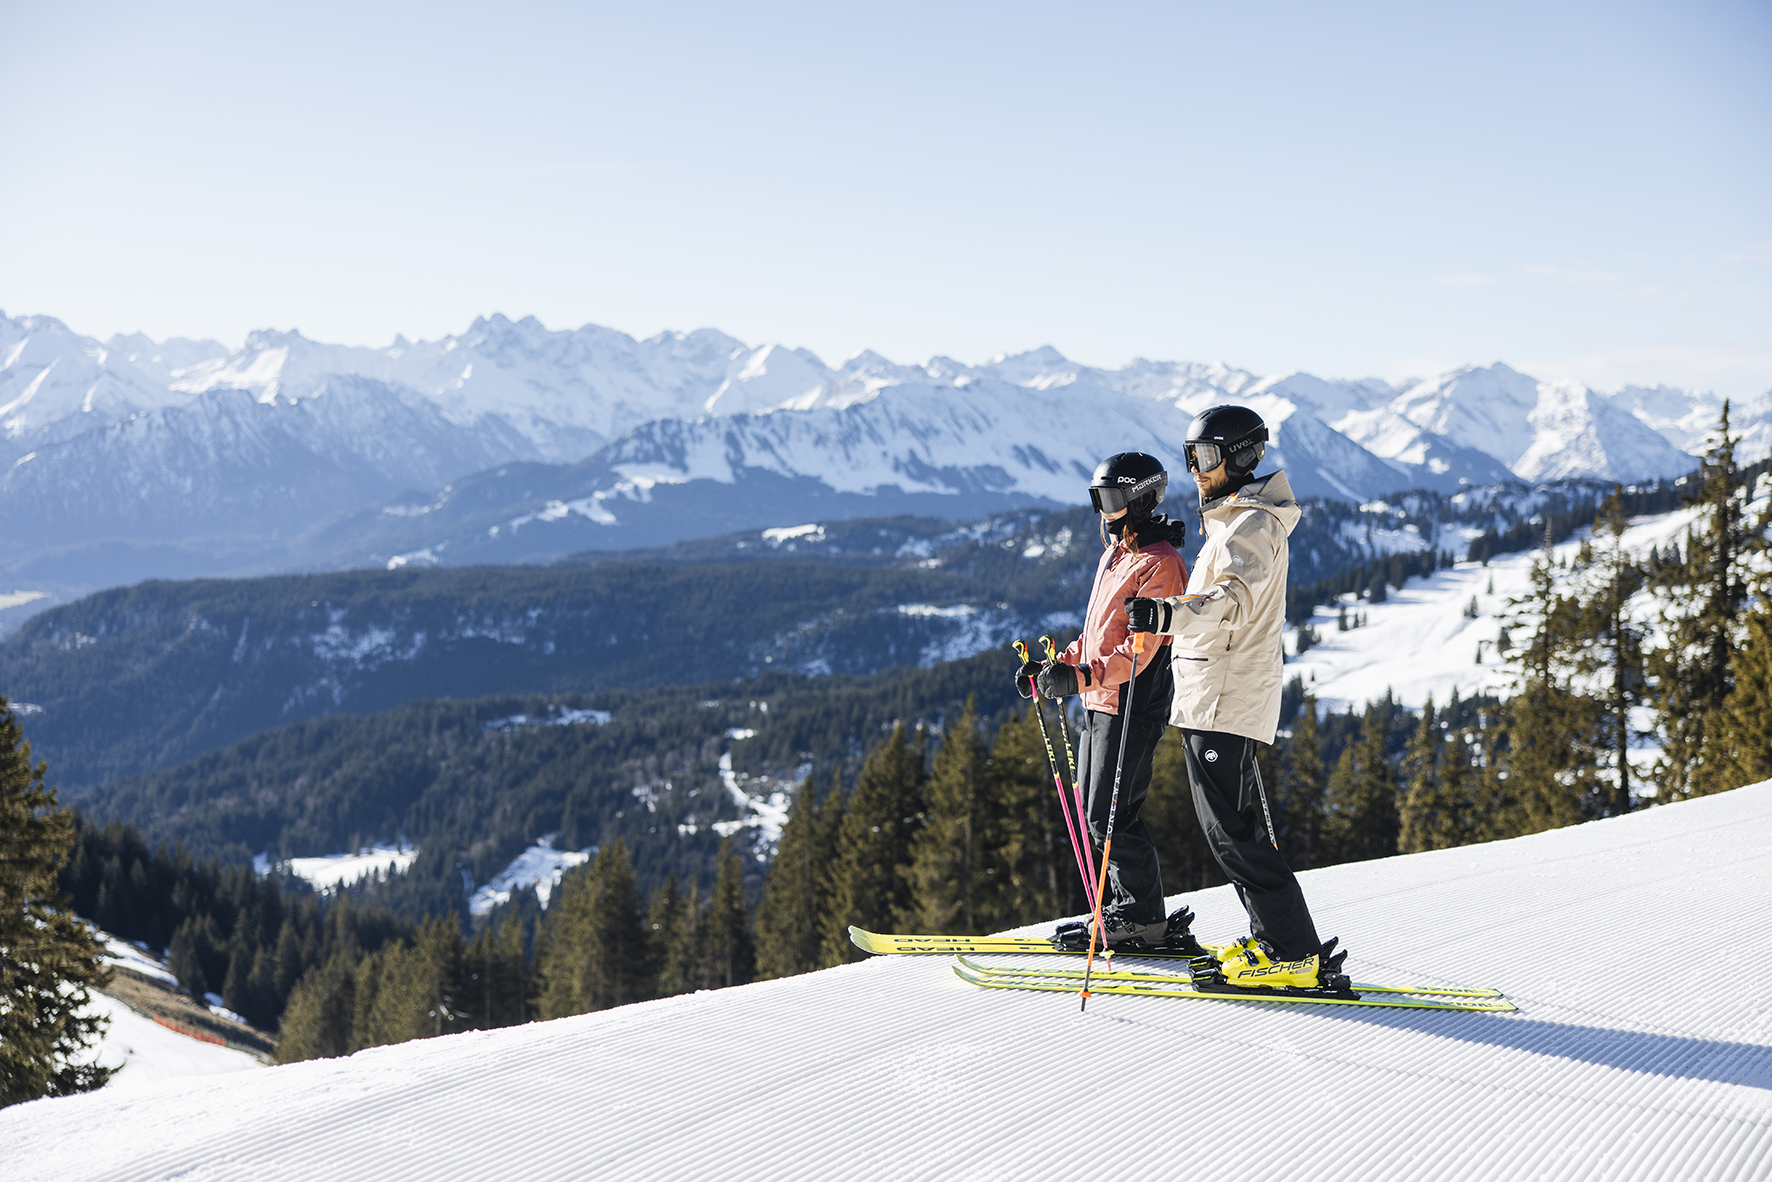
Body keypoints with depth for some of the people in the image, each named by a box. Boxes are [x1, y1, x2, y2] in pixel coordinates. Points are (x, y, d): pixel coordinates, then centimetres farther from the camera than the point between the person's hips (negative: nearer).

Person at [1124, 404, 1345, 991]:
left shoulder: (1251, 523, -13)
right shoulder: (1239, 518, 20)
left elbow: (1237, 600, -31)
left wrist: (1168, 613, -46)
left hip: (1225, 697, -11)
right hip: (1222, 696, 11)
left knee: (1231, 830, -11)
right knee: (1237, 825, 15)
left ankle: (1298, 957, -10)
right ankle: (1273, 940, 21)